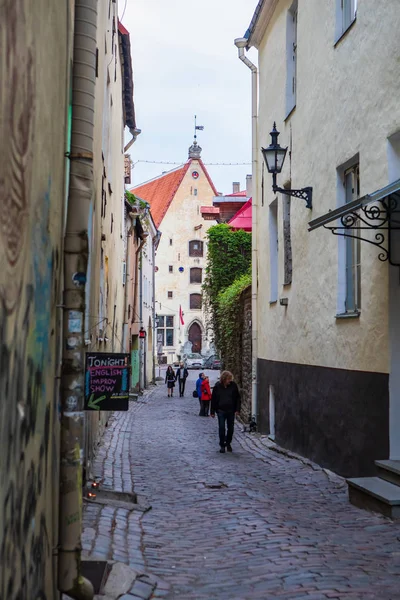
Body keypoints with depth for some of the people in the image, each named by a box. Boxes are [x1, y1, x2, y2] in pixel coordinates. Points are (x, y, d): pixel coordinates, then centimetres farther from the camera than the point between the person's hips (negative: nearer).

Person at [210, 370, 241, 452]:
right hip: (221, 410, -1)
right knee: (221, 428, -2)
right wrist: (212, 411, 0)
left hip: (231, 410, 1)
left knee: (230, 428, 8)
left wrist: (237, 409, -4)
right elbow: (213, 399, 1)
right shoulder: (217, 386, -5)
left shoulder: (233, 385, -3)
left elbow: (237, 398, 3)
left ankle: (228, 443, 26)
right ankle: (222, 445, 8)